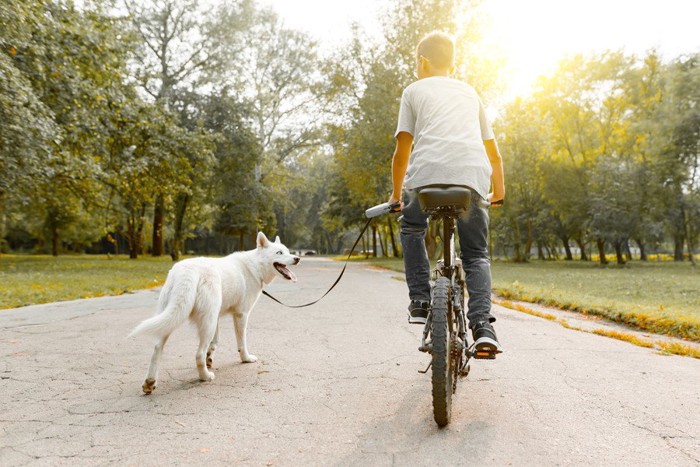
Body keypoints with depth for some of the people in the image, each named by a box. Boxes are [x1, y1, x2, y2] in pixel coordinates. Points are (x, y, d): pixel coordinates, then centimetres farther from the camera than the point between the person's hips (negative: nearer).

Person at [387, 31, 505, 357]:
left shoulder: (414, 90, 21)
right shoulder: (469, 91, 31)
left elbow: (402, 151, 12)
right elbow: (493, 152, 31)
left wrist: (396, 194, 23)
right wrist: (498, 191, 43)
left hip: (428, 171, -2)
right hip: (473, 176, 3)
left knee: (411, 227, 26)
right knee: (476, 254, 14)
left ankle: (420, 300, 15)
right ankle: (482, 324, -5)